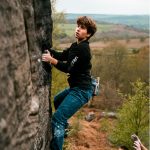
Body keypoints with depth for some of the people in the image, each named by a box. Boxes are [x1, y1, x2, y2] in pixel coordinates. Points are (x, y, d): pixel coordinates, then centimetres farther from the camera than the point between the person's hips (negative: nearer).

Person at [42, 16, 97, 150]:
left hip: (82, 90, -11)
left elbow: (68, 67, -24)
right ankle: (63, 126, 52)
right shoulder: (76, 46, 13)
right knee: (57, 100, 35)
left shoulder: (83, 48, -18)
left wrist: (51, 60, -36)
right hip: (77, 87, 11)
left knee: (57, 119, -18)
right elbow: (62, 55, 8)